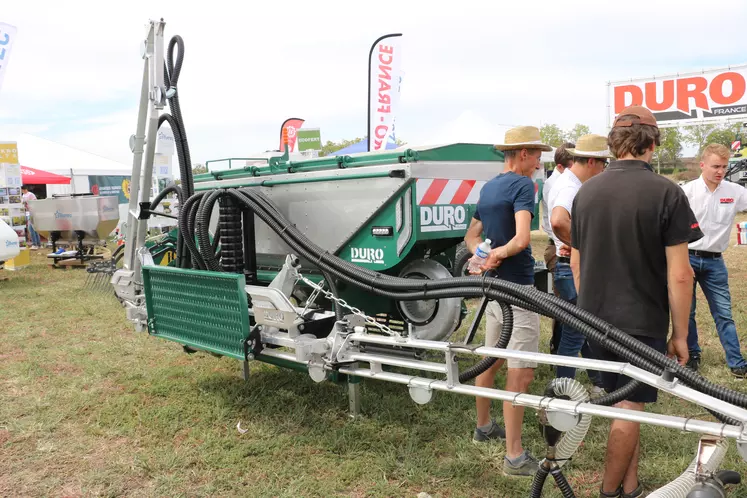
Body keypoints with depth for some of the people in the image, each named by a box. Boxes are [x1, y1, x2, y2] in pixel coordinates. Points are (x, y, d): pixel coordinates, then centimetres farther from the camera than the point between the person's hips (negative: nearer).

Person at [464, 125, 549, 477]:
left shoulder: (488, 187, 13)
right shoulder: (522, 185, -14)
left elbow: (472, 236, 19)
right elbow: (521, 239, -27)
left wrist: (484, 257, 1)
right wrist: (498, 253, -9)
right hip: (516, 287, -9)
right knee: (521, 372, -5)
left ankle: (484, 426, 36)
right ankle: (515, 457, 1)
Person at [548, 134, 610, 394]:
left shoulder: (570, 185, 11)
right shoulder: (570, 188, -21)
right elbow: (558, 221, -41)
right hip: (573, 270, -10)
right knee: (573, 335, 0)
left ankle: (600, 383, 34)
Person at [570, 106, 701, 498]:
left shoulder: (586, 191, 3)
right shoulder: (666, 193, -13)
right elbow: (679, 275, -14)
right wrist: (680, 334, -4)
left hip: (595, 320, 5)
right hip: (642, 322, -5)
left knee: (620, 403, 18)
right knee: (630, 408, 8)